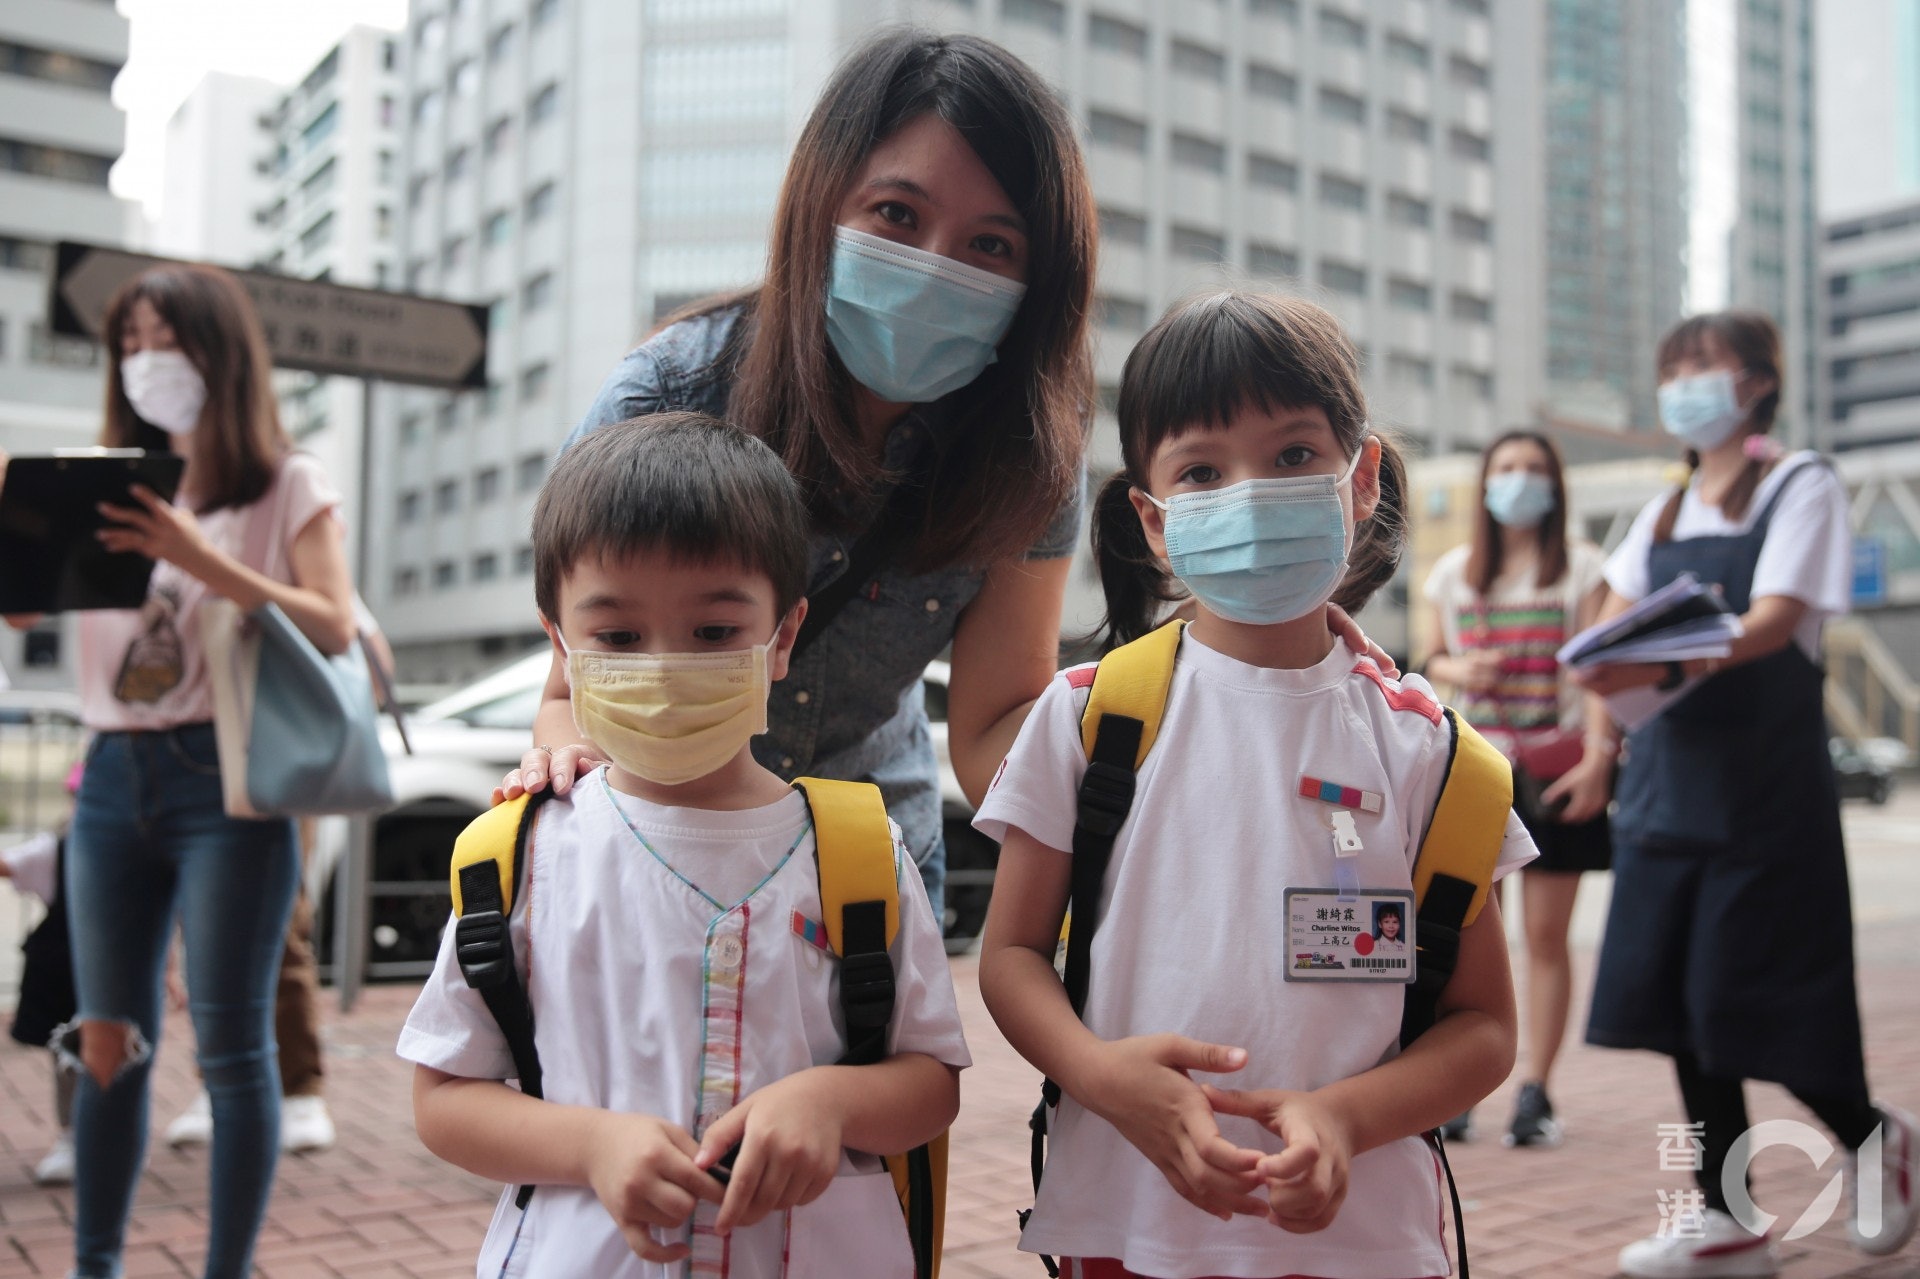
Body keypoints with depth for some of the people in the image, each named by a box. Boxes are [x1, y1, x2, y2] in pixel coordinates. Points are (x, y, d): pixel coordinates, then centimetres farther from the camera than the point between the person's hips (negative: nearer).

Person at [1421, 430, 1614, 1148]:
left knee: (1547, 934, 1)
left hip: (1553, 766, -2)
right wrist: (1458, 669, -6)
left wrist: (1598, 757, -15)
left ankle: (1536, 1093, 7)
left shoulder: (1582, 566, 4)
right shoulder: (1455, 571, 12)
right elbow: (1433, 658, 18)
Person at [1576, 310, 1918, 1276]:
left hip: (1763, 773, -6)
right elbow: (1615, 619, 9)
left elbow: (1774, 619, -15)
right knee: (1678, 996, 3)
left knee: (1748, 996, -5)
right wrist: (1604, 666, -16)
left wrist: (1679, 661, -33)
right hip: (1668, 770, 6)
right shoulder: (1663, 511, 16)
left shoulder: (1800, 487, -1)